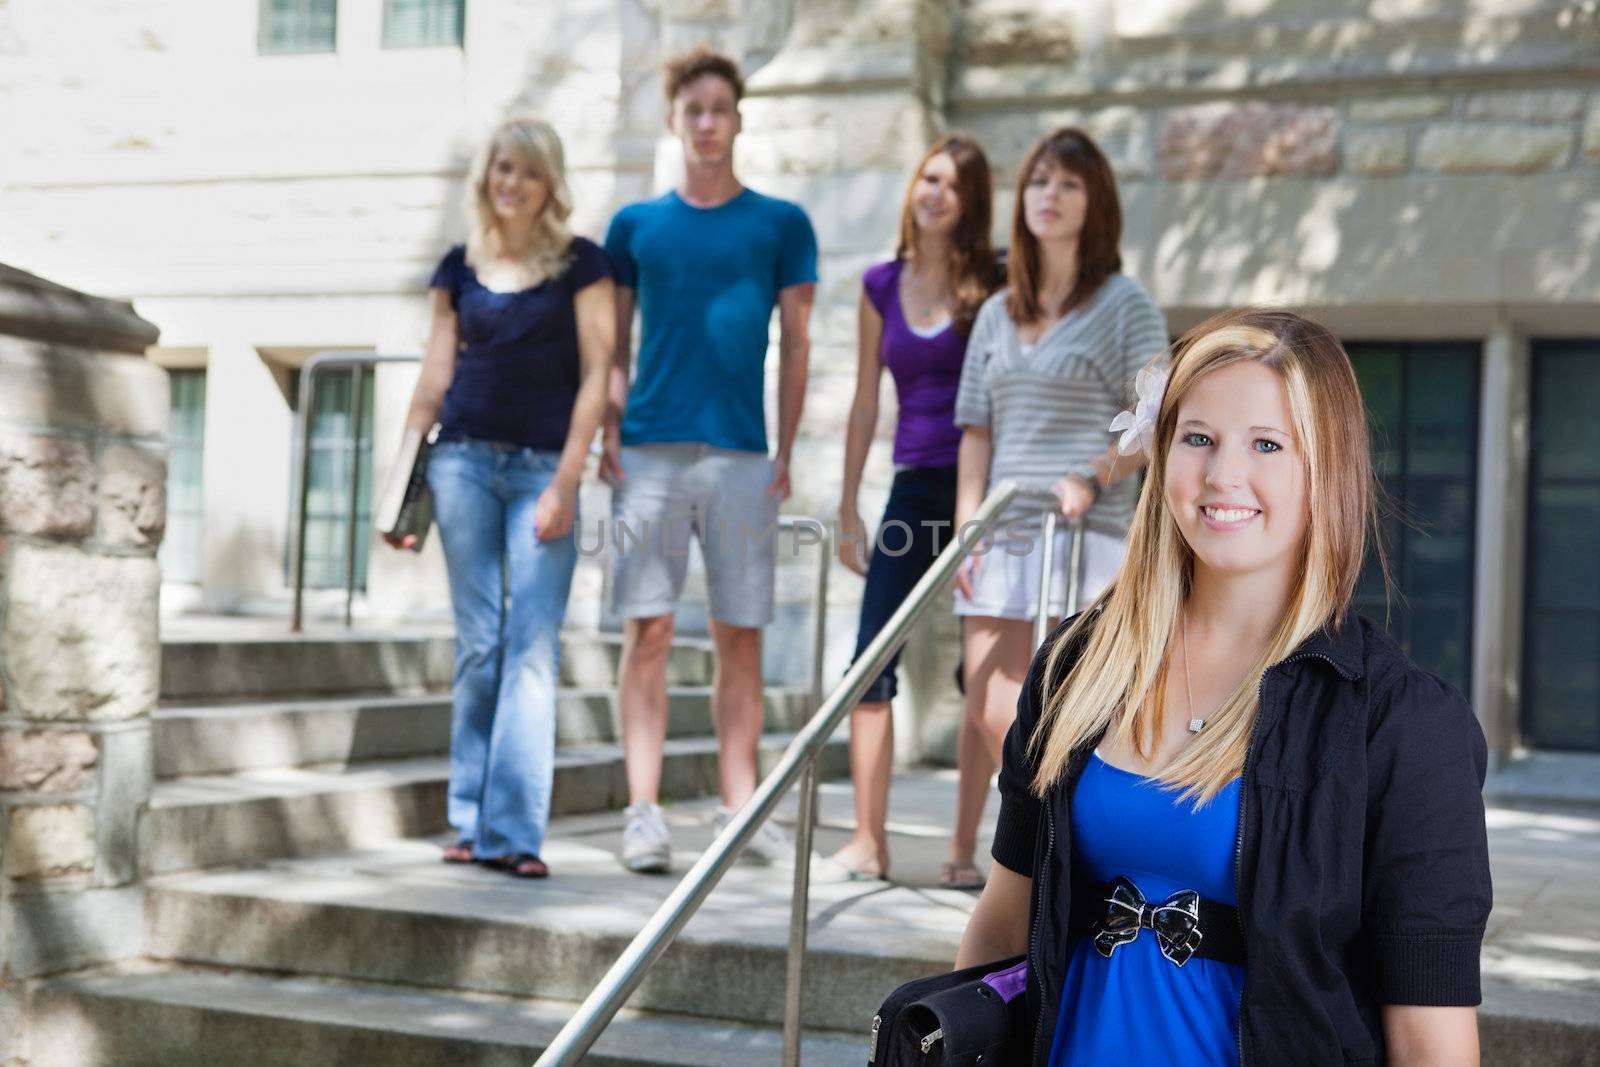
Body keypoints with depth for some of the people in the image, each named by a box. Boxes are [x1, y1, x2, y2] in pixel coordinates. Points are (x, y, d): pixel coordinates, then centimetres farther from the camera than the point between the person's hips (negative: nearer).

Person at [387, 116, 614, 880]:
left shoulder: (581, 264, 3)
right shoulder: (460, 268, 12)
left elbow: (596, 374, -2)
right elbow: (434, 379, 13)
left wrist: (566, 482, -9)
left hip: (543, 468, -2)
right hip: (464, 462, 3)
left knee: (532, 645, -7)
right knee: (477, 642, 3)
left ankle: (512, 831, -7)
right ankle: (470, 823, 9)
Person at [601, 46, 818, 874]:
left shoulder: (780, 224, 9)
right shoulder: (636, 225, 11)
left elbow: (794, 344, 8)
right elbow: (613, 345, 12)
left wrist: (787, 451, 1)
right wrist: (610, 434, 0)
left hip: (742, 455, 0)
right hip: (651, 450, 0)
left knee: (739, 636, 3)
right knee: (648, 630, -3)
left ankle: (740, 807, 8)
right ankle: (644, 812, -2)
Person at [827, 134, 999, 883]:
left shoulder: (991, 287, 0)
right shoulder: (882, 285, 11)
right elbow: (866, 401, 13)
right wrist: (847, 506, 11)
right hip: (914, 488, 4)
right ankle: (869, 838, 3)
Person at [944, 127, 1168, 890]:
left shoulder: (1125, 304, 1)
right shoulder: (997, 314, 17)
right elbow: (977, 431, 14)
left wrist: (1094, 475, -21)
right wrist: (968, 521, 3)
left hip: (1086, 533, -5)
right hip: (1004, 533, 5)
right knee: (988, 705, 4)